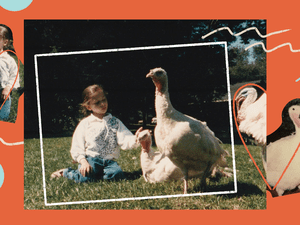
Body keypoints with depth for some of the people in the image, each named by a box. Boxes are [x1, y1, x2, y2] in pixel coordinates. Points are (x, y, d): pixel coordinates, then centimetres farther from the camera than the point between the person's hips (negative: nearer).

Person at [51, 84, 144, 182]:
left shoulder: (115, 122, 10)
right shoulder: (85, 124, 4)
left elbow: (125, 141, -4)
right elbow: (76, 148, 2)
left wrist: (135, 139, -27)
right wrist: (83, 162, -15)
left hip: (109, 161, 2)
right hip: (90, 159, -2)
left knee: (117, 174, -29)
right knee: (85, 178, -29)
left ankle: (95, 174, -2)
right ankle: (65, 172, 3)